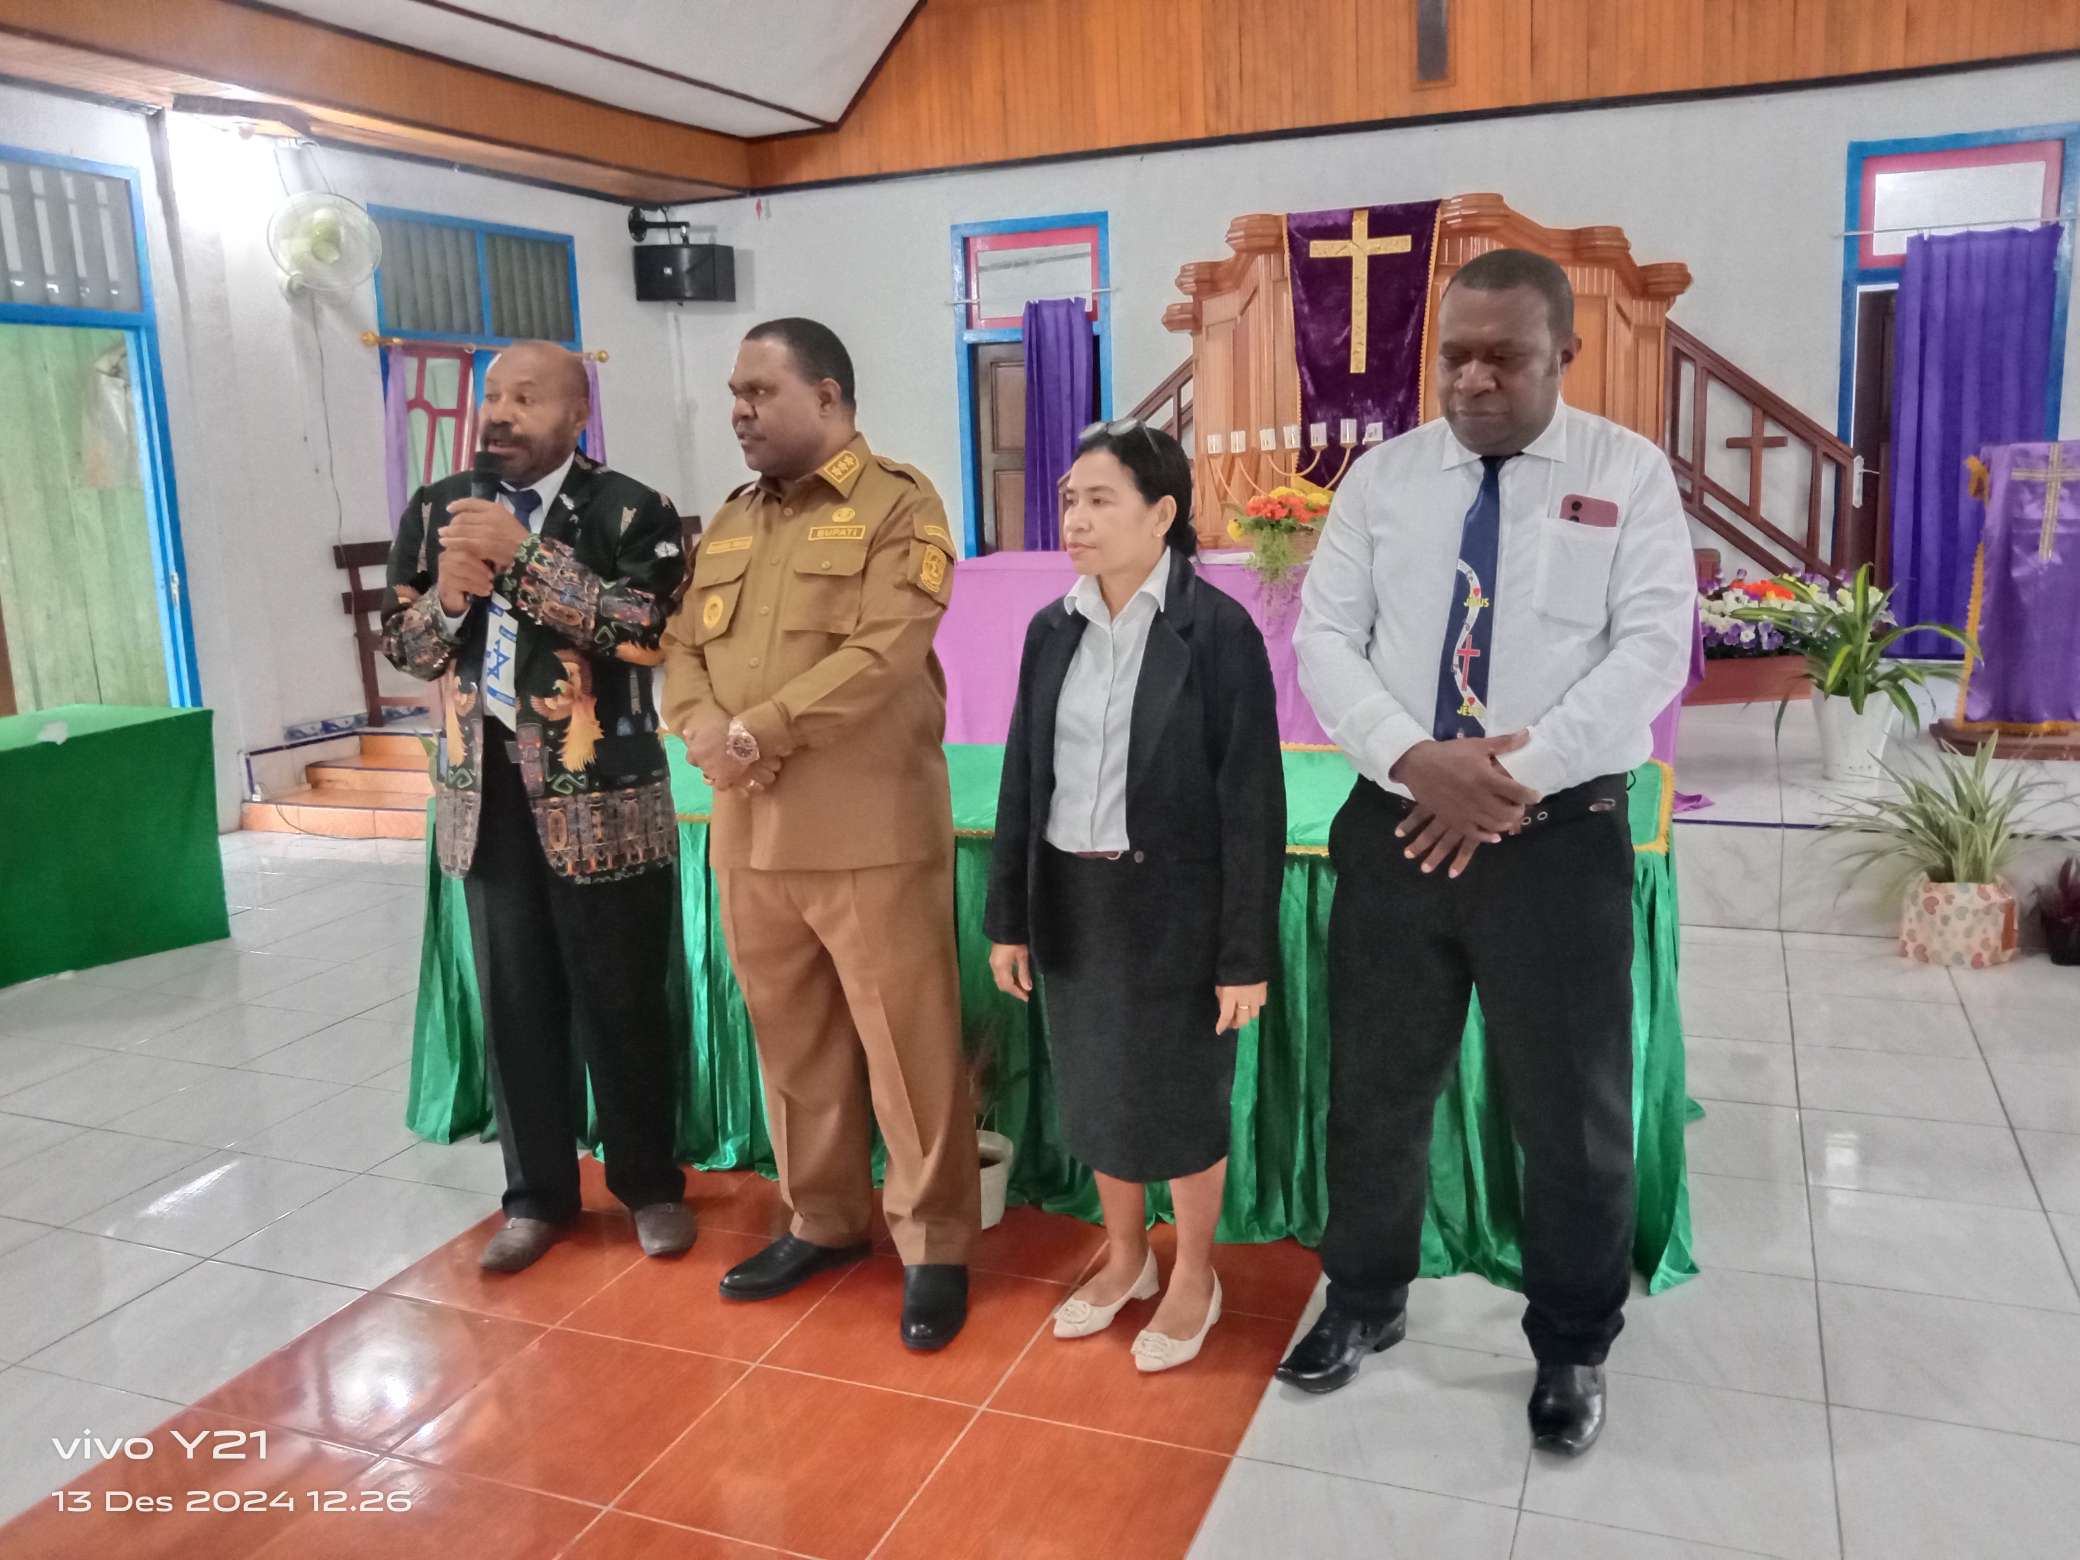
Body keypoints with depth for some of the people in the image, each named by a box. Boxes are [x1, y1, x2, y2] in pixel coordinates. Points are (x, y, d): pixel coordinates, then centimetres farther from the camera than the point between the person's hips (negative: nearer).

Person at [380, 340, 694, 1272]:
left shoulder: (630, 512, -5)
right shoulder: (436, 510, 9)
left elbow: (651, 632, -19)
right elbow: (400, 644, 11)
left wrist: (525, 553, -21)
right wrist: (445, 598, -11)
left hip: (603, 800, -4)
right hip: (488, 795, 4)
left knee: (622, 1003, 5)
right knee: (514, 1005, 11)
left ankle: (649, 1183, 25)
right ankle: (537, 1194, 27)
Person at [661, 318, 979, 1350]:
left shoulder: (899, 507, -5)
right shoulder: (731, 520, 17)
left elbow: (882, 657, -16)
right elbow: (683, 646, 13)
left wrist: (758, 732, -17)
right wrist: (702, 729, -8)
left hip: (869, 832, -6)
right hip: (747, 832, 7)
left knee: (905, 1047, 1)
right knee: (790, 1040, 16)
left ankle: (934, 1244, 17)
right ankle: (822, 1220, 32)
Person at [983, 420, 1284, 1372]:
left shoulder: (1218, 630, -13)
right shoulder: (1052, 631, 3)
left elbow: (1252, 800, -13)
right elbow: (1022, 780, 8)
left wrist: (1246, 953, -13)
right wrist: (1009, 916, 7)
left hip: (1173, 905, -5)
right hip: (1072, 900, 5)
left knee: (1180, 1099, 9)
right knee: (1096, 1091, 17)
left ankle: (1194, 1275, 32)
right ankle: (1125, 1256, 40)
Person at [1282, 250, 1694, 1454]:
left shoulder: (1630, 474, 0)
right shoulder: (1383, 477, 6)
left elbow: (1653, 648, -9)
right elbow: (1325, 638, 0)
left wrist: (1520, 775, -18)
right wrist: (1413, 759, -17)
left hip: (1562, 835, -2)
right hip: (1395, 825, 2)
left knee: (1571, 1108, 10)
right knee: (1376, 1085, 13)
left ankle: (1572, 1346, 33)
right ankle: (1366, 1301, 36)